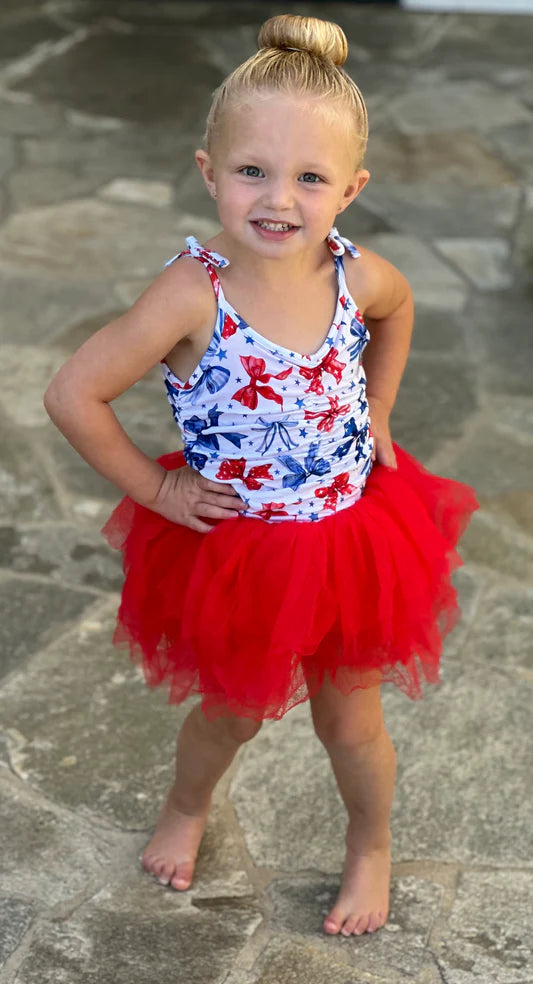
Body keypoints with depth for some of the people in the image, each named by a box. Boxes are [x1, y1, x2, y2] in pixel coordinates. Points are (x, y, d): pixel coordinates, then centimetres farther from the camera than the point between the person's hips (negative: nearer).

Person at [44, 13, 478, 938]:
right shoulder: (194, 294, -29)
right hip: (234, 548, -2)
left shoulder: (358, 275, -16)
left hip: (349, 539, 2)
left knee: (350, 719, 20)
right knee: (232, 710, 22)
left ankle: (371, 844, 49)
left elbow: (396, 309, 11)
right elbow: (72, 395, -25)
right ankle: (187, 808, 56)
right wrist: (155, 489, -16)